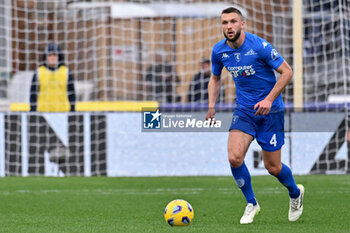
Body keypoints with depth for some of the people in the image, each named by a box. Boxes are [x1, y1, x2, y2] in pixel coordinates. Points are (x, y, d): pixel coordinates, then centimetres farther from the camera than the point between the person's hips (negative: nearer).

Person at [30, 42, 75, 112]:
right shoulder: (38, 73, 3)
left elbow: (71, 95, 7)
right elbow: (33, 95, 6)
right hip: (43, 111, 0)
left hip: (62, 111, 0)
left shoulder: (66, 72, 4)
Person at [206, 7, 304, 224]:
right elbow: (215, 78, 16)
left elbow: (287, 72, -12)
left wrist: (269, 99, -21)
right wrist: (212, 105, 1)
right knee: (235, 157, -18)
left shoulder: (260, 46, -18)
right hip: (244, 109, 4)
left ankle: (296, 193, 35)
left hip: (270, 109, -4)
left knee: (273, 167, 1)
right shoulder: (219, 51, -3)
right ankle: (251, 204, 4)